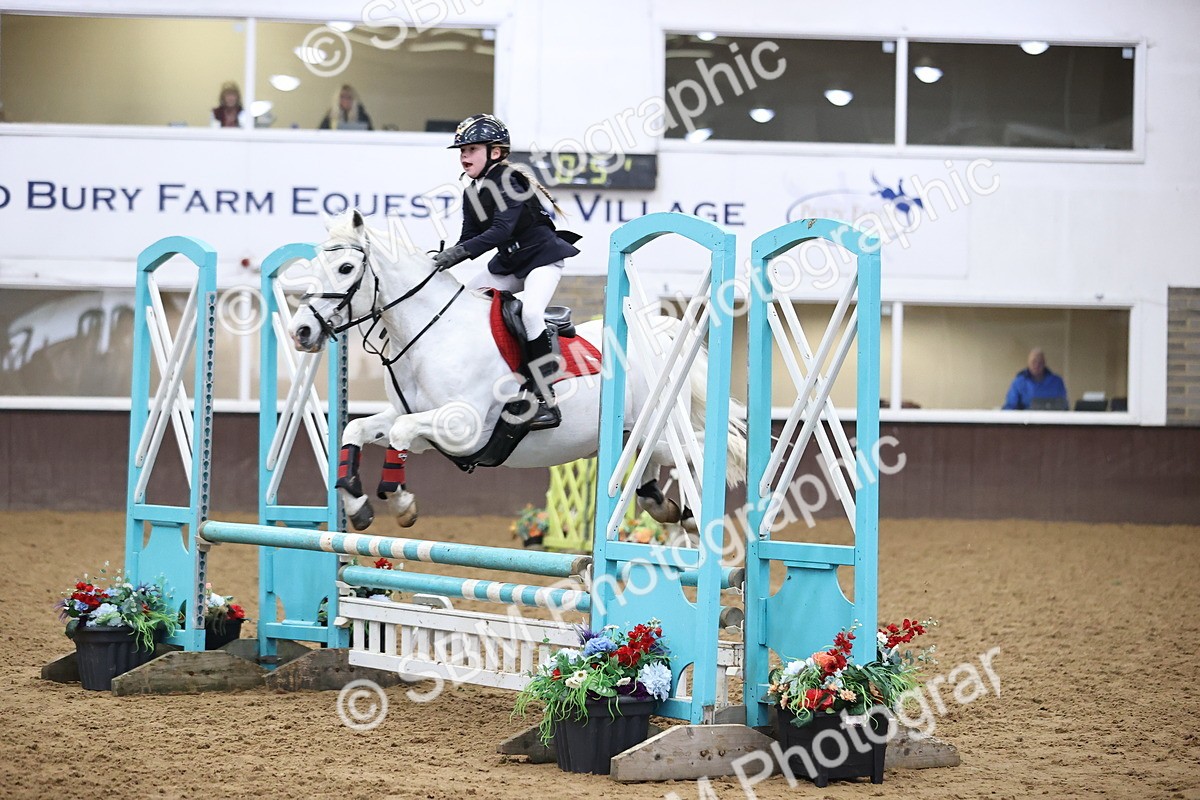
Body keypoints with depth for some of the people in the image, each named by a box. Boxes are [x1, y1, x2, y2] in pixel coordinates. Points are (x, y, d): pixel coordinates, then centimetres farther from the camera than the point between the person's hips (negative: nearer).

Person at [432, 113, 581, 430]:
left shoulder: (508, 182, -19)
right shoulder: (472, 194, 7)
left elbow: (501, 230, -31)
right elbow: (469, 239, 7)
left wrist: (460, 252, -38)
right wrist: (444, 259, -11)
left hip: (543, 257, -10)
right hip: (508, 265, 10)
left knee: (529, 311, -31)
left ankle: (546, 402, -30)